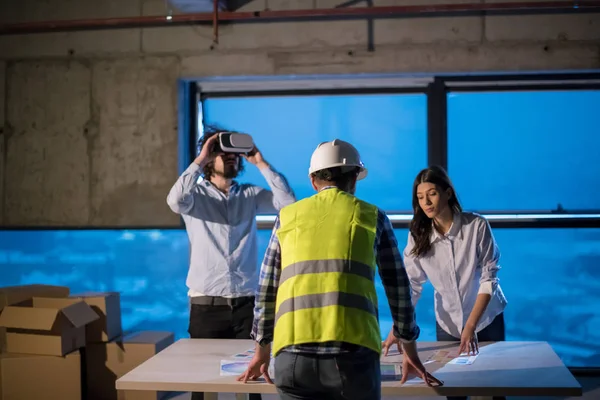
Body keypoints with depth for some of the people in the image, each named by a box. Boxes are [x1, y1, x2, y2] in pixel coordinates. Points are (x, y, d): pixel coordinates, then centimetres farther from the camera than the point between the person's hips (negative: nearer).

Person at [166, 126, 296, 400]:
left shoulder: (251, 195, 8)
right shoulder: (196, 194, 2)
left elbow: (289, 203, -6)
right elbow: (176, 201, -20)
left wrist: (261, 163, -5)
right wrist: (200, 160, -14)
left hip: (246, 303, 2)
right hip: (206, 305, -1)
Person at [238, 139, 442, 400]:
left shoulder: (288, 217, 17)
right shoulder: (372, 217, 13)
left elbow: (267, 289, 21)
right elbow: (398, 287, 18)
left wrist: (262, 349, 32)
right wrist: (410, 350, 28)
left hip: (293, 354, 1)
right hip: (353, 351, -1)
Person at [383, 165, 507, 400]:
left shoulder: (477, 226, -19)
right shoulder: (418, 235, -10)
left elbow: (489, 278, -18)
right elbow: (409, 285, -12)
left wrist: (470, 326, -26)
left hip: (486, 319, -2)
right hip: (447, 323, 2)